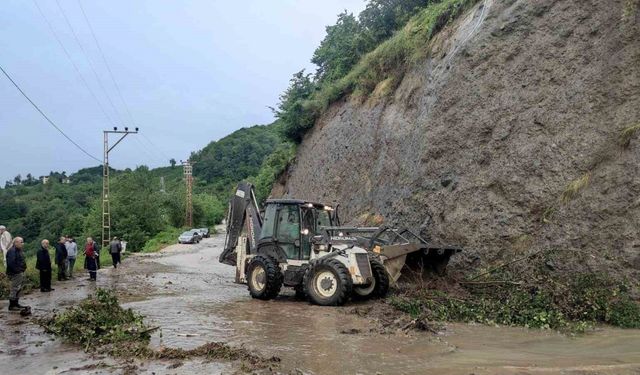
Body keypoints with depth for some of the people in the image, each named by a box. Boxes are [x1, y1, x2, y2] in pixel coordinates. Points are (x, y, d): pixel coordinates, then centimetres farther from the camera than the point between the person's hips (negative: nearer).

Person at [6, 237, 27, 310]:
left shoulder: (18, 250, 15)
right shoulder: (12, 251, -17)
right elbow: (11, 263, -26)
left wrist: (23, 269, 11)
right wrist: (17, 270, -21)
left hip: (20, 273, 10)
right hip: (15, 274, -10)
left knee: (19, 289, 16)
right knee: (14, 289, -6)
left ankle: (16, 304, 24)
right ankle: (11, 306, 1)